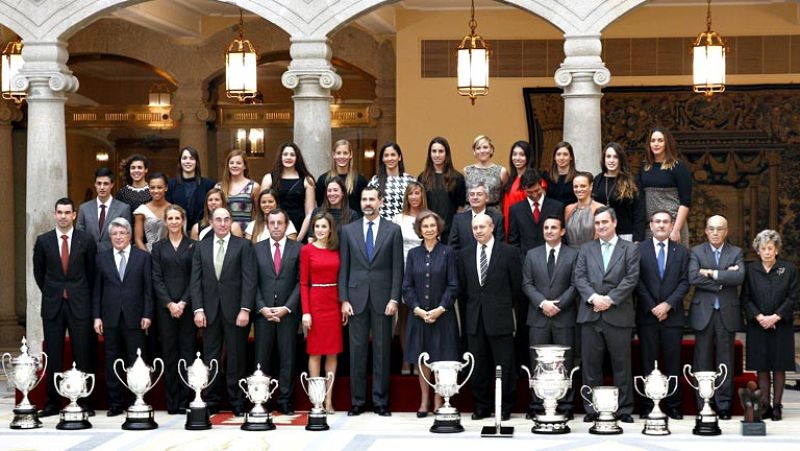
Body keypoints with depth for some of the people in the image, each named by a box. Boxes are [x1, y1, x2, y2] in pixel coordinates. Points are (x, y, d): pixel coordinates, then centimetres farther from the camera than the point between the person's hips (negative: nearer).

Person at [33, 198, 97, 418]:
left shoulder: (86, 240, 1)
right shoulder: (43, 241, 4)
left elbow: (91, 271, 9)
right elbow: (38, 272, 14)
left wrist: (83, 295, 9)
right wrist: (51, 293, 11)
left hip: (79, 304, -1)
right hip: (52, 304, 1)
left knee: (83, 355, -1)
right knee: (53, 356, 3)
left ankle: (83, 401, 5)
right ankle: (52, 403, 8)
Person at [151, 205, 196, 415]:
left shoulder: (193, 246, 6)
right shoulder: (158, 247, 9)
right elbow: (156, 279, 3)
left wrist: (183, 303, -10)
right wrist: (170, 304, -8)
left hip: (187, 306, -1)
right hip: (165, 307, 1)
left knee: (187, 350, -2)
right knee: (169, 353, 2)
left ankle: (186, 400, 0)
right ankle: (172, 402, 4)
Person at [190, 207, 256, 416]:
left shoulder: (243, 245, 2)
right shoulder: (202, 247, 11)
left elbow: (249, 279, -3)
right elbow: (196, 281, 7)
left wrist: (245, 309, -11)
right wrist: (198, 309, -4)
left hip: (234, 310, -2)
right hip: (210, 311, 3)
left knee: (236, 359, 1)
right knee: (210, 359, 4)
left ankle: (237, 403, 6)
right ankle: (211, 402, 10)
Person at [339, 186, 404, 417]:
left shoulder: (393, 230, 4)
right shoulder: (348, 230, 8)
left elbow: (397, 268, 1)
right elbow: (343, 268, 7)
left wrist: (394, 299, -7)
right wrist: (344, 299, -1)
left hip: (382, 298, -1)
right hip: (356, 298, 1)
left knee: (382, 351, 2)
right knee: (357, 350, 2)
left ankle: (381, 401, 9)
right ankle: (357, 401, 9)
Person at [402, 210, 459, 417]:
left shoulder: (447, 253, 0)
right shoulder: (413, 254, 6)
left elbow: (453, 285, -3)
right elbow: (407, 286, 4)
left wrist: (440, 309, -12)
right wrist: (417, 309, -8)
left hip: (442, 315, -2)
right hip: (418, 314, 2)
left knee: (441, 359, 1)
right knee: (422, 359, 5)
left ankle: (438, 401, 8)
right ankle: (424, 400, 12)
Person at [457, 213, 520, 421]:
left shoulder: (509, 252, -3)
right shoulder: (465, 254, 9)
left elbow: (516, 285, 2)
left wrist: (504, 306, 6)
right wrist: (473, 305, 11)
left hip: (500, 318, -3)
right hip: (474, 318, 3)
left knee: (504, 365, 0)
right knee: (479, 365, 7)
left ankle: (505, 407, 10)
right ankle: (482, 406, 16)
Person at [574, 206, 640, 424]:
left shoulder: (630, 249, 7)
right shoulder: (586, 249, 15)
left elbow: (631, 279, -3)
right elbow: (579, 278, 5)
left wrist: (610, 299, -13)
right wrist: (593, 297, -12)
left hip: (618, 315, -2)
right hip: (591, 314, 2)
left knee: (622, 365, 1)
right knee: (591, 364, 3)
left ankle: (624, 409, 7)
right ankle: (592, 409, 9)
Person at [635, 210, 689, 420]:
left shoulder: (681, 251, 10)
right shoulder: (639, 249, 4)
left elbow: (684, 282, 3)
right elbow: (637, 282, -1)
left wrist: (667, 305, -9)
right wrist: (652, 307, -8)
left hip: (672, 314, 1)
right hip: (647, 316, -1)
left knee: (672, 363, 2)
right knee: (648, 363, 1)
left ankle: (673, 406, 6)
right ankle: (648, 406, 4)